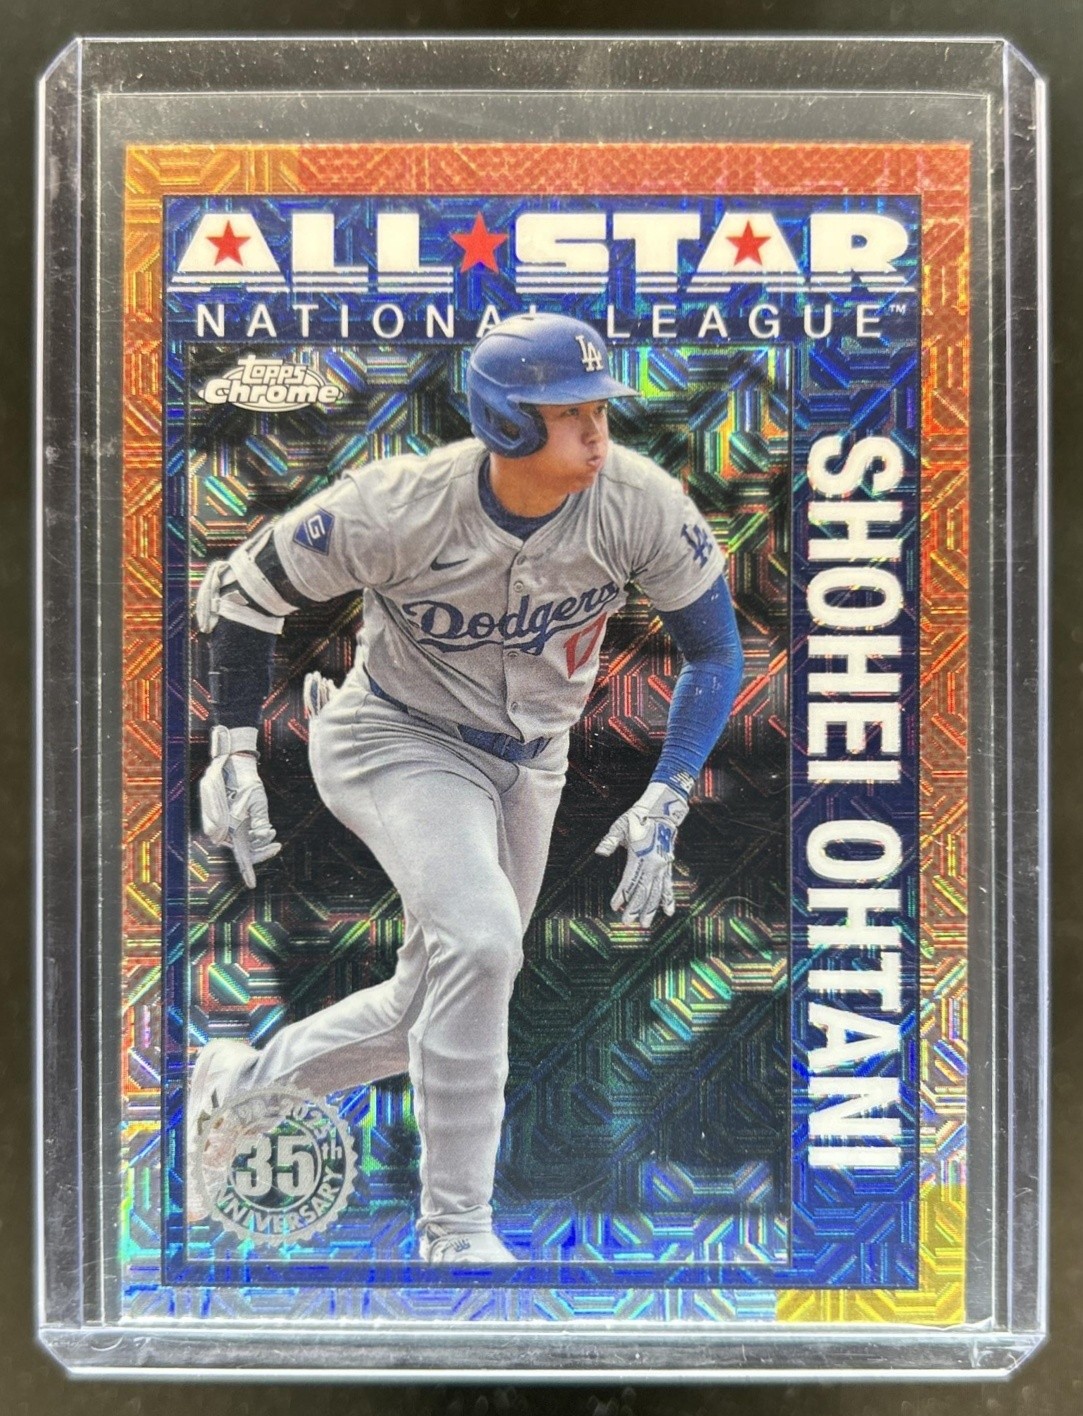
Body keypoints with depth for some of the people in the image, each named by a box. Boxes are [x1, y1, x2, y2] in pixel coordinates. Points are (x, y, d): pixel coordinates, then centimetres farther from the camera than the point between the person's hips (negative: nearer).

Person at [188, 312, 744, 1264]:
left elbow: (715, 650, -9)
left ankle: (241, 1084, 38)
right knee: (478, 940, -29)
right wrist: (233, 756, -10)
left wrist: (665, 801, -18)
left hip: (527, 767, 4)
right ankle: (455, 1232, -8)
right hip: (392, 743, -4)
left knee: (435, 1010, 12)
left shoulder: (639, 502, -20)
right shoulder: (399, 508, -26)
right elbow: (237, 593, -11)